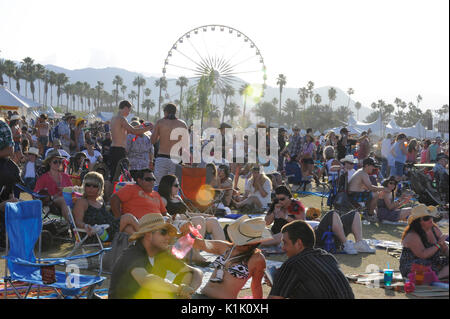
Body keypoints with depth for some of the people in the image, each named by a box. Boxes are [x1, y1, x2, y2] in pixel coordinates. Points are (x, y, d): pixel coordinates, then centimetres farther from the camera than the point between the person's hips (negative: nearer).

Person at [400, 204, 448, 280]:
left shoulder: (435, 229, 6)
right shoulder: (412, 236, -17)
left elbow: (444, 249, 13)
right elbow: (423, 255, -25)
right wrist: (438, 244, -22)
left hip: (434, 263, 8)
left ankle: (436, 278, -29)